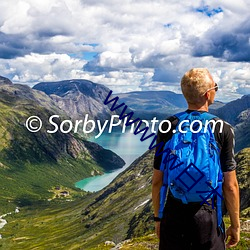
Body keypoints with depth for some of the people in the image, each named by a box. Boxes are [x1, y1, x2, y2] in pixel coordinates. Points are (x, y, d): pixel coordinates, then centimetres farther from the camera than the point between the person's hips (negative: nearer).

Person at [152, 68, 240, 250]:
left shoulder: (167, 127, -5)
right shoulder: (223, 130, -10)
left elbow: (157, 180, 0)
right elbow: (230, 185, -8)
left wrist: (158, 217, 13)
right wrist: (235, 225, 5)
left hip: (173, 216, 2)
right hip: (207, 218, -2)